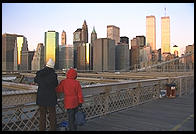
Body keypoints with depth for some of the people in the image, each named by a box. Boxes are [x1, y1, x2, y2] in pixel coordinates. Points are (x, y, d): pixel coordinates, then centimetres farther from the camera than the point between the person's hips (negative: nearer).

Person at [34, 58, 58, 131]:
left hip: (41, 97, 3)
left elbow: (35, 80, 17)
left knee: (42, 115, 15)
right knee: (52, 115, 10)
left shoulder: (39, 74, -3)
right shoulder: (53, 75, -16)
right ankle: (53, 128, 17)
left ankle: (42, 128, 22)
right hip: (51, 98, -3)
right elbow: (56, 84, -1)